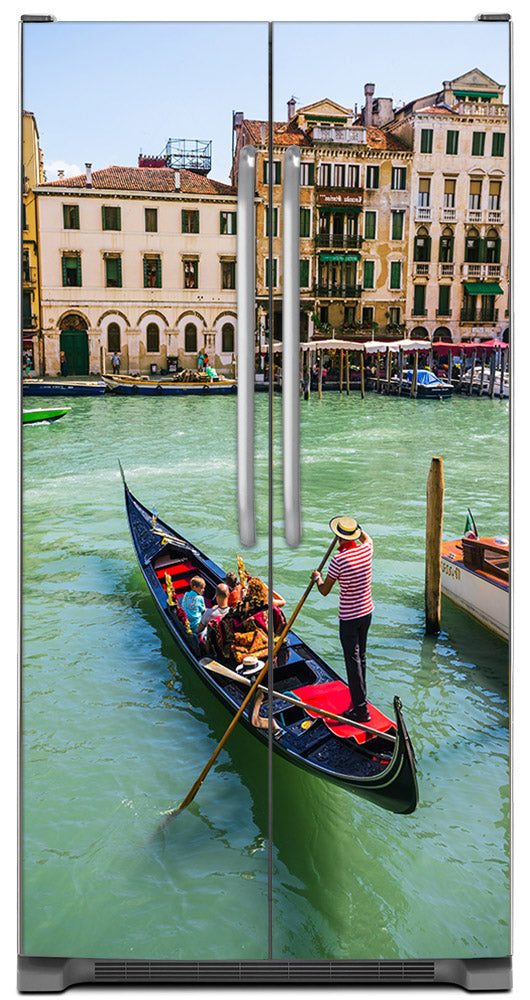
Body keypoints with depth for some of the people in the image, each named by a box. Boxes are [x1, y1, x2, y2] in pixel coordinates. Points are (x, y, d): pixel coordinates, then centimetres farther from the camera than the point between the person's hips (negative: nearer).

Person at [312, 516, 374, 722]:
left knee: (353, 660, 0)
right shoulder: (366, 550, -5)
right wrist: (354, 525, 38)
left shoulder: (338, 560, -22)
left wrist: (317, 577, 8)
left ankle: (361, 708, 4)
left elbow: (324, 591, -12)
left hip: (348, 617, -7)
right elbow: (366, 538, 24)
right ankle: (359, 693, 37)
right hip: (367, 612, 7)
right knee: (361, 655, 21)